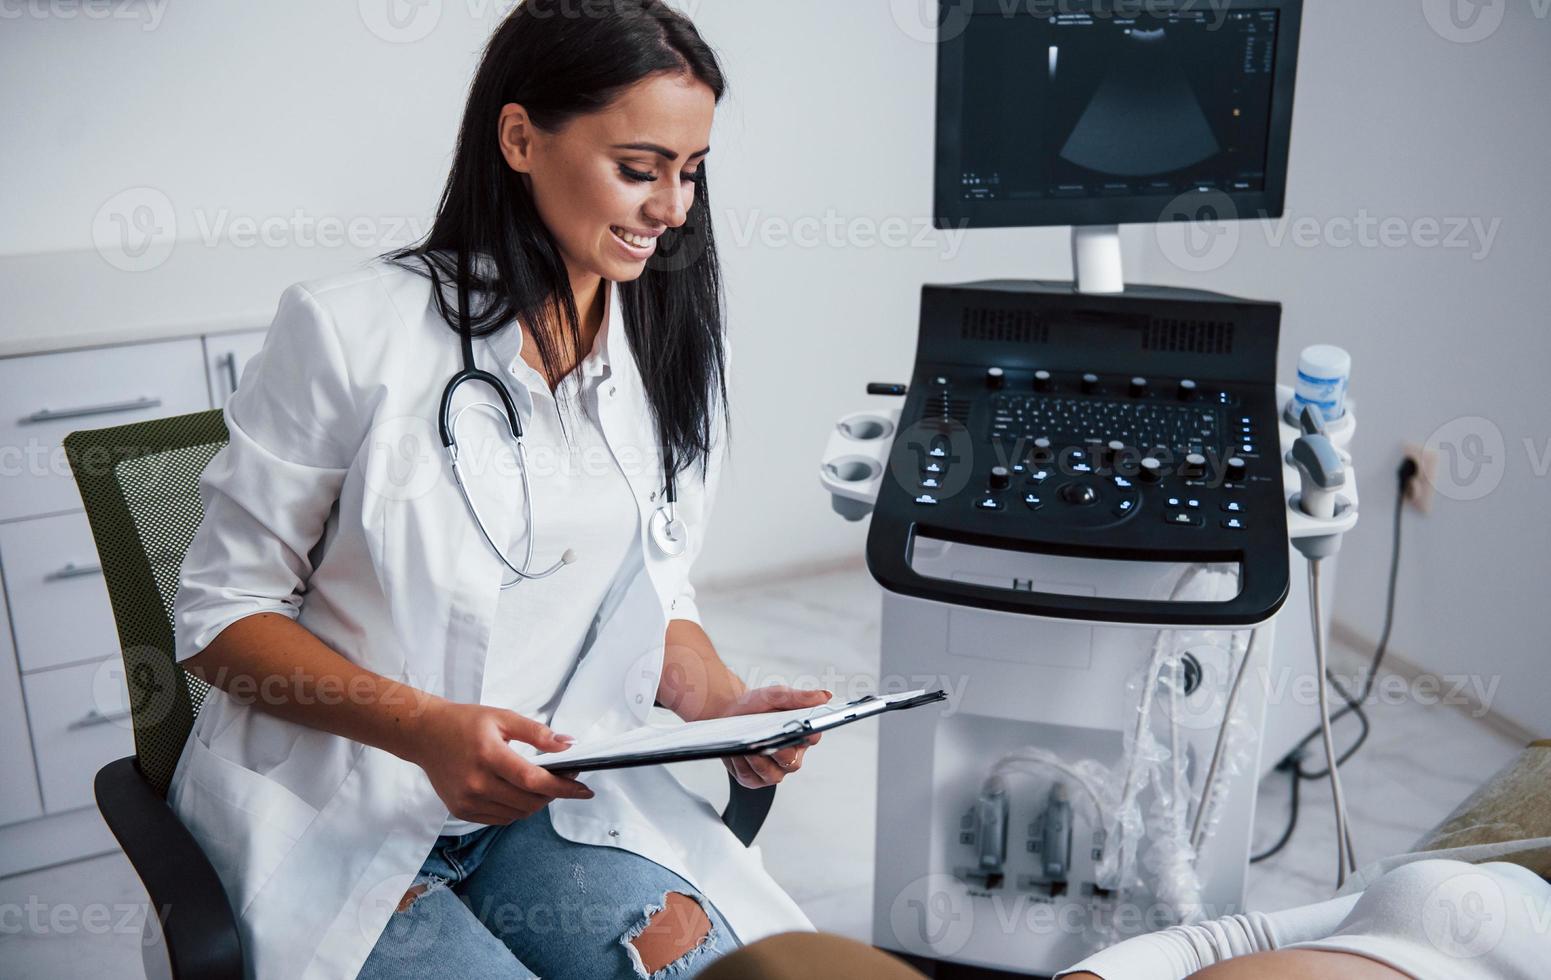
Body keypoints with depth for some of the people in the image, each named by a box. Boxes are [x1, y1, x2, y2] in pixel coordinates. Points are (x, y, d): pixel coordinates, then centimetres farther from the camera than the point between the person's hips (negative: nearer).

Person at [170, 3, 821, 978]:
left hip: (547, 792, 4)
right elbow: (224, 613, -8)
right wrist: (426, 727, -23)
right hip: (332, 811, -3)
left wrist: (724, 703, -10)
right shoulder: (351, 330, -13)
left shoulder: (670, 352, 2)